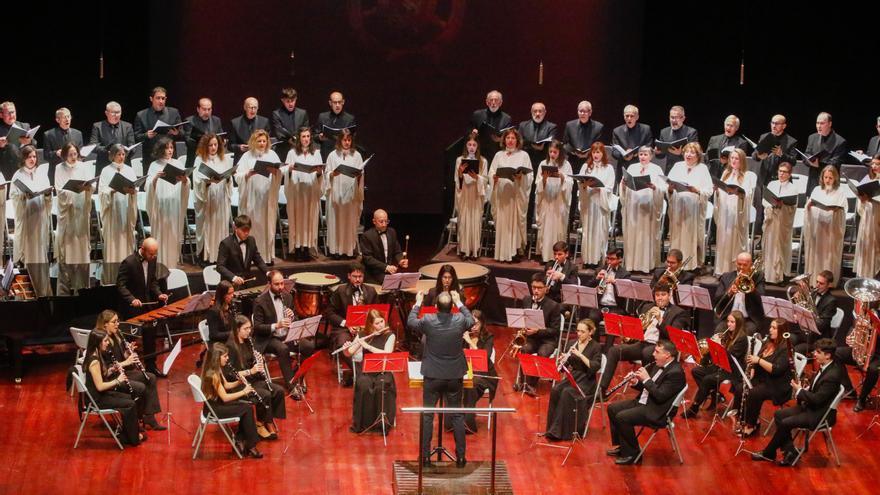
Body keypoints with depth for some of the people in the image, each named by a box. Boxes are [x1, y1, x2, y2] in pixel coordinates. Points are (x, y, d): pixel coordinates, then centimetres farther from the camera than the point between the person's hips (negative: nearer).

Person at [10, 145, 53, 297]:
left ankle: (43, 290, 3)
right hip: (25, 217, -2)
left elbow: (49, 197, 10)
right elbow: (12, 196, -2)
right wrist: (24, 195, -20)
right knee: (28, 253, -3)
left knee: (41, 253, 1)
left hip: (40, 217, 2)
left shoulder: (42, 173, 11)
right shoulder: (18, 175, 3)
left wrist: (48, 193, -12)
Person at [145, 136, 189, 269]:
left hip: (175, 206, 3)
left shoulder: (177, 164, 9)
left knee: (174, 236, 5)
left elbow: (186, 186, 3)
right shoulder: (154, 166, 1)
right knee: (161, 235, -3)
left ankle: (172, 265, 12)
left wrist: (184, 180, -19)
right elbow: (148, 186, -10)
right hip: (160, 206, -3)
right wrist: (155, 178, -29)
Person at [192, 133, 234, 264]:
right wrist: (209, 181, -24)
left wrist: (227, 177, -11)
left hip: (221, 199, 3)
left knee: (221, 226, 3)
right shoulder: (200, 160, -1)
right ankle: (206, 256, 3)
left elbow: (230, 180, 10)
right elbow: (197, 181, -8)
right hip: (206, 199, -3)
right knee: (207, 227, -2)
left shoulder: (225, 159, 9)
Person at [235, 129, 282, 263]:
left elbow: (279, 174, 2)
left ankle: (267, 255, 7)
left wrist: (274, 171, -19)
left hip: (268, 197, 1)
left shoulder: (272, 155, 9)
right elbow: (238, 176, -4)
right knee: (252, 227, -3)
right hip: (251, 198, -1)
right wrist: (249, 173, -21)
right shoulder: (247, 156, 4)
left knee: (267, 226, 2)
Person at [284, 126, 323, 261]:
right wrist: (289, 170, -20)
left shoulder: (316, 153, 9)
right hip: (296, 190, -1)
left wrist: (319, 172, -15)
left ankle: (307, 248, 3)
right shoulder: (292, 153, 5)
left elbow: (320, 175, 6)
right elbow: (287, 174, 1)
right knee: (297, 219, -3)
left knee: (310, 219, 0)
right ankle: (297, 249, -1)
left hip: (311, 191, 2)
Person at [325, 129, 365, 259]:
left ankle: (349, 248, 6)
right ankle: (336, 249, 2)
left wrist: (359, 174, -14)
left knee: (350, 221, 1)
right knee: (336, 220, -2)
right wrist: (333, 174, -15)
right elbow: (327, 173, 6)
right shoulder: (333, 155, 5)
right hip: (336, 192, 0)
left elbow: (361, 173, 7)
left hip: (351, 192, 1)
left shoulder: (356, 155, 7)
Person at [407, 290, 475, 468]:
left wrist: (417, 303, 17)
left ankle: (425, 456, 11)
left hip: (433, 376, -1)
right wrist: (459, 303, 21)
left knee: (427, 416, 10)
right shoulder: (460, 321, -12)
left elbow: (410, 322, 5)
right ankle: (460, 456, 12)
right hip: (455, 376, 1)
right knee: (457, 416, 11)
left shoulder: (428, 321, -16)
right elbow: (471, 321, 12)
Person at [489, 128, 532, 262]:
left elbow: (529, 176, 1)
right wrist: (494, 177, -12)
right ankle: (502, 252, 3)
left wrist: (521, 176, -18)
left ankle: (515, 250, -2)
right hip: (501, 194, 2)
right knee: (501, 222, 0)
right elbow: (491, 173, 10)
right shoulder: (499, 155, 15)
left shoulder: (523, 155, 7)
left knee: (515, 221, -5)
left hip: (517, 194, -2)